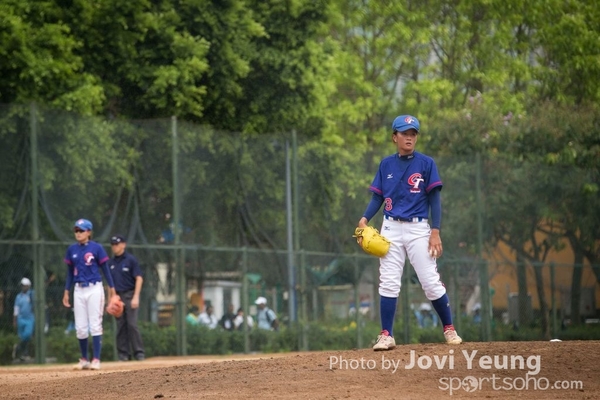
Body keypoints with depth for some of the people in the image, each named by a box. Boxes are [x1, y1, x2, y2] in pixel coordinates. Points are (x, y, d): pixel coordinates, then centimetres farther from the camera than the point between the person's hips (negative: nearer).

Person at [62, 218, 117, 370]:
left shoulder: (96, 248, -4)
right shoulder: (72, 250, 8)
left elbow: (105, 269, -1)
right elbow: (70, 272, 14)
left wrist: (112, 288, -4)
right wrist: (66, 292, 12)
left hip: (94, 289, -4)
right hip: (79, 290, 4)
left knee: (95, 325, -6)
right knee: (80, 327, 4)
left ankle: (96, 360, -5)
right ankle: (84, 360, 14)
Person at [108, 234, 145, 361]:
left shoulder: (131, 260, -3)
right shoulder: (111, 263, 12)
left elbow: (139, 279, -7)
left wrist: (136, 297, -16)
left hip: (130, 295, -5)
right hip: (117, 297, 5)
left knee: (132, 324, -10)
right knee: (120, 326, 4)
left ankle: (139, 352, -5)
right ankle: (123, 354, 7)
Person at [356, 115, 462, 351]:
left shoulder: (426, 164, -1)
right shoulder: (386, 165, 7)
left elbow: (434, 199, -3)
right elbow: (378, 197, 9)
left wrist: (435, 232, -11)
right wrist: (365, 219, -9)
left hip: (418, 229, -2)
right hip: (391, 228, 2)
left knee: (431, 282, -5)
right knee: (388, 283, -2)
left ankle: (449, 330, 7)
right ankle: (386, 335, 1)